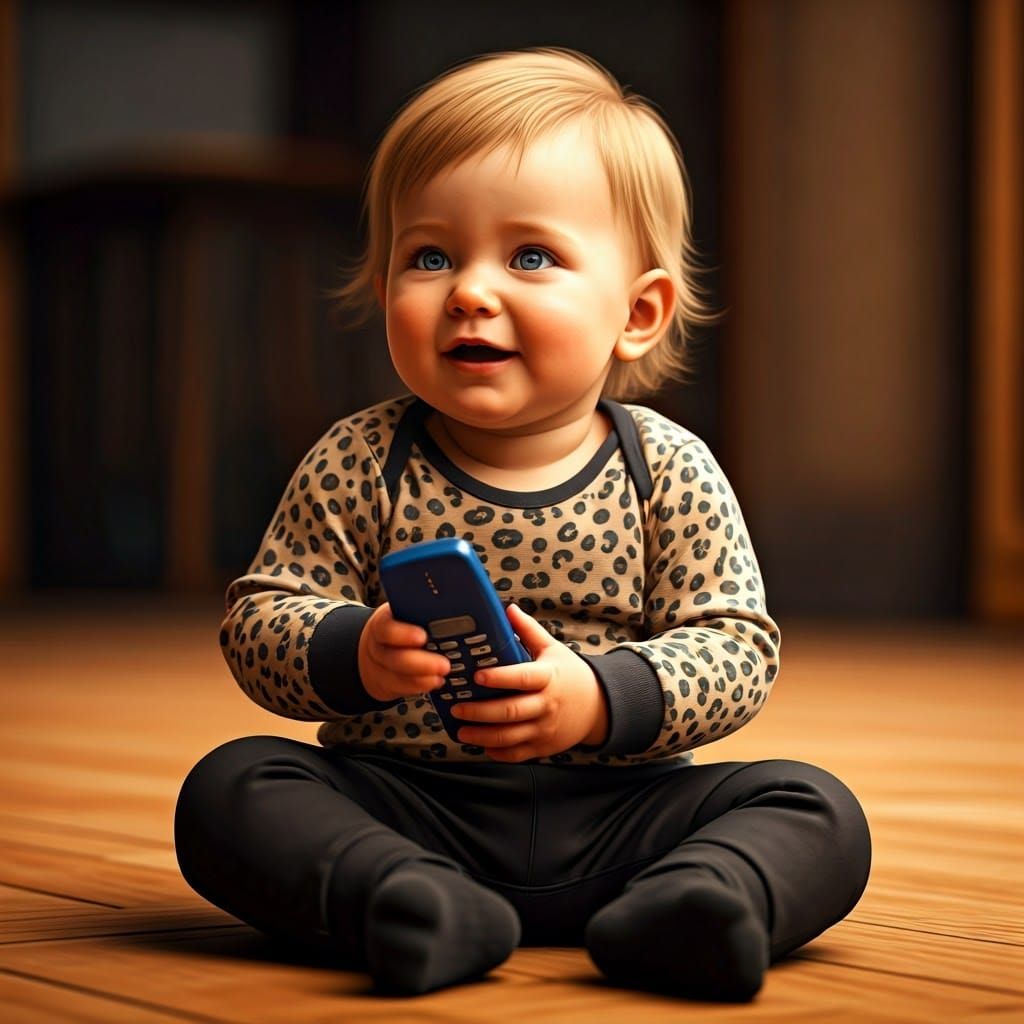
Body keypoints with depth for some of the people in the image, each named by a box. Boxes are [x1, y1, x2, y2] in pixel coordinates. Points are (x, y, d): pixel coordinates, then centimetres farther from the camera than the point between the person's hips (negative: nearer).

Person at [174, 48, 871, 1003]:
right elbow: (257, 621, -2)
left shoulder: (671, 473, -2)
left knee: (820, 812, -17)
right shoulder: (359, 465, -2)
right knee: (229, 788, -23)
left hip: (616, 814, 0)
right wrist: (354, 655, -24)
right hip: (403, 807, 0)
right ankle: (411, 903, -42)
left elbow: (740, 648, -4)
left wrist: (600, 700, -22)